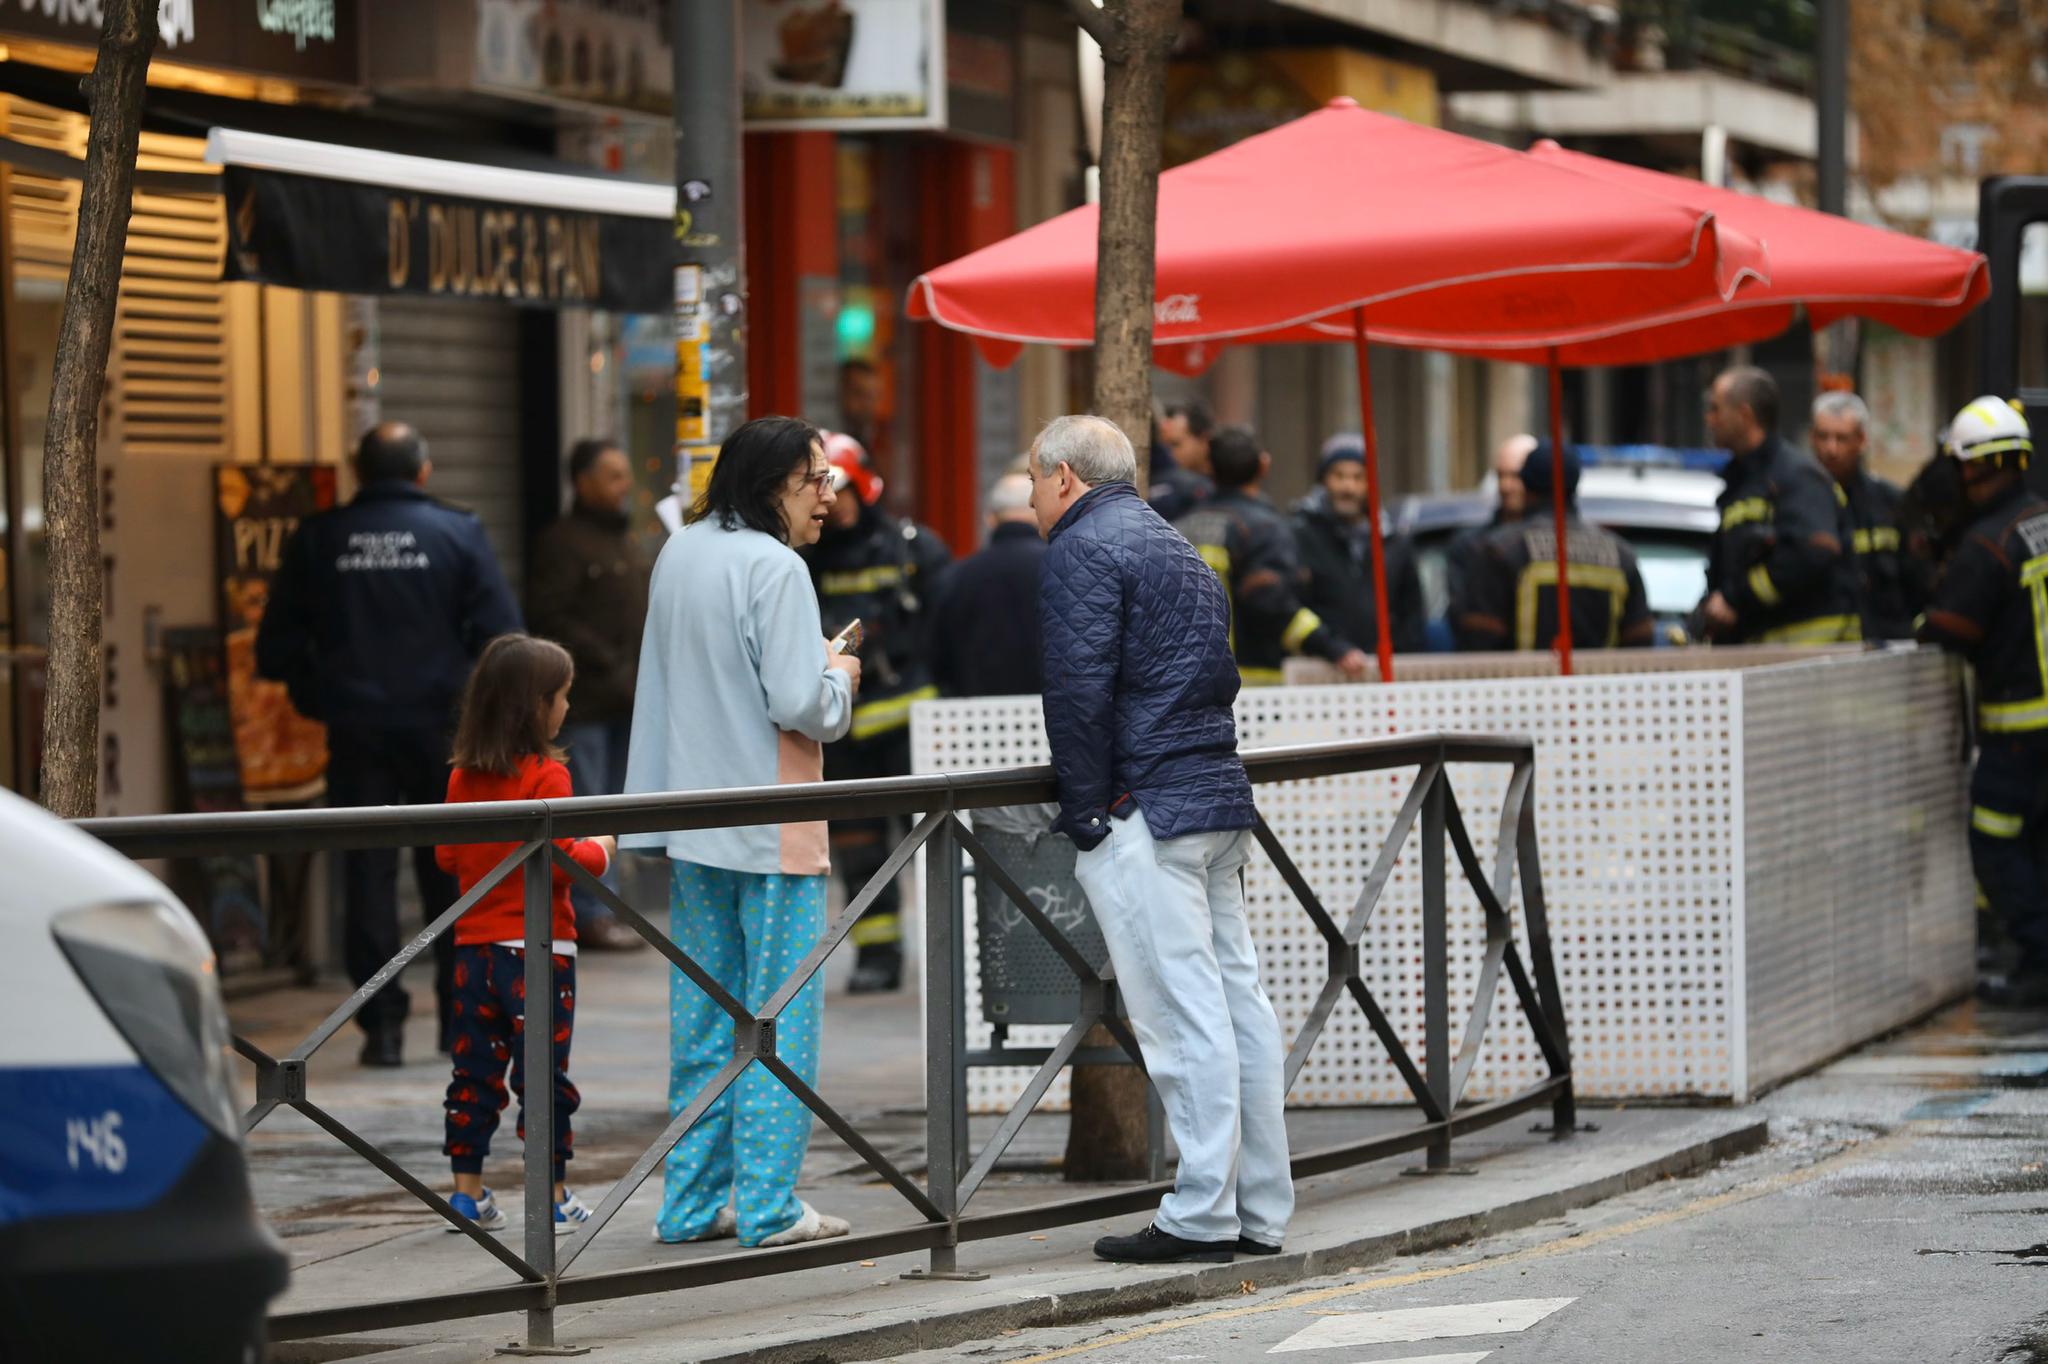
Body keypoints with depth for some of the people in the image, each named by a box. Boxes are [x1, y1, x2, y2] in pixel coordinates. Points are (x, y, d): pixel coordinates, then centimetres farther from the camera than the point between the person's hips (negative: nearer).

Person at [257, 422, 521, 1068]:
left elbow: (276, 650, 2)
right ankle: (461, 1013, 15)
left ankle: (382, 1022, -1)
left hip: (355, 729, 1)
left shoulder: (316, 540, 1)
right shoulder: (458, 533, -3)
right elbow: (501, 634, -7)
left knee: (368, 875, 4)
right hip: (440, 724, -1)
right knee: (451, 871, 12)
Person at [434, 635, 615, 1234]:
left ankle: (466, 1191, 13)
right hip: (538, 947, -6)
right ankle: (552, 1195, 5)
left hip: (475, 946, 6)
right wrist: (600, 850, -1)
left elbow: (448, 856, 11)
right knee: (543, 1072, 1)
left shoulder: (463, 777, 5)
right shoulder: (546, 775, -14)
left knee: (474, 1068, 11)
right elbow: (559, 863, -18)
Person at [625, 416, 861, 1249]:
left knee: (701, 1016, 12)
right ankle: (770, 1206, -1)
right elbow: (800, 705, -20)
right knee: (779, 1016, -1)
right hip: (771, 832, -8)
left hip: (694, 823, 8)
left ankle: (692, 1202, 14)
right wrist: (840, 678, 0)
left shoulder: (679, 555, 10)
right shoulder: (775, 568, -15)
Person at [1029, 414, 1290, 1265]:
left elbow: (1079, 689, -16)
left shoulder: (1083, 549, -7)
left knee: (1183, 1014, -9)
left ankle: (1202, 1216, -8)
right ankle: (1260, 1210, 11)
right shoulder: (1179, 549, 22)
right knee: (1237, 1001, 8)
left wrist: (1085, 810, -10)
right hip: (1220, 795, 9)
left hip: (1143, 810, -9)